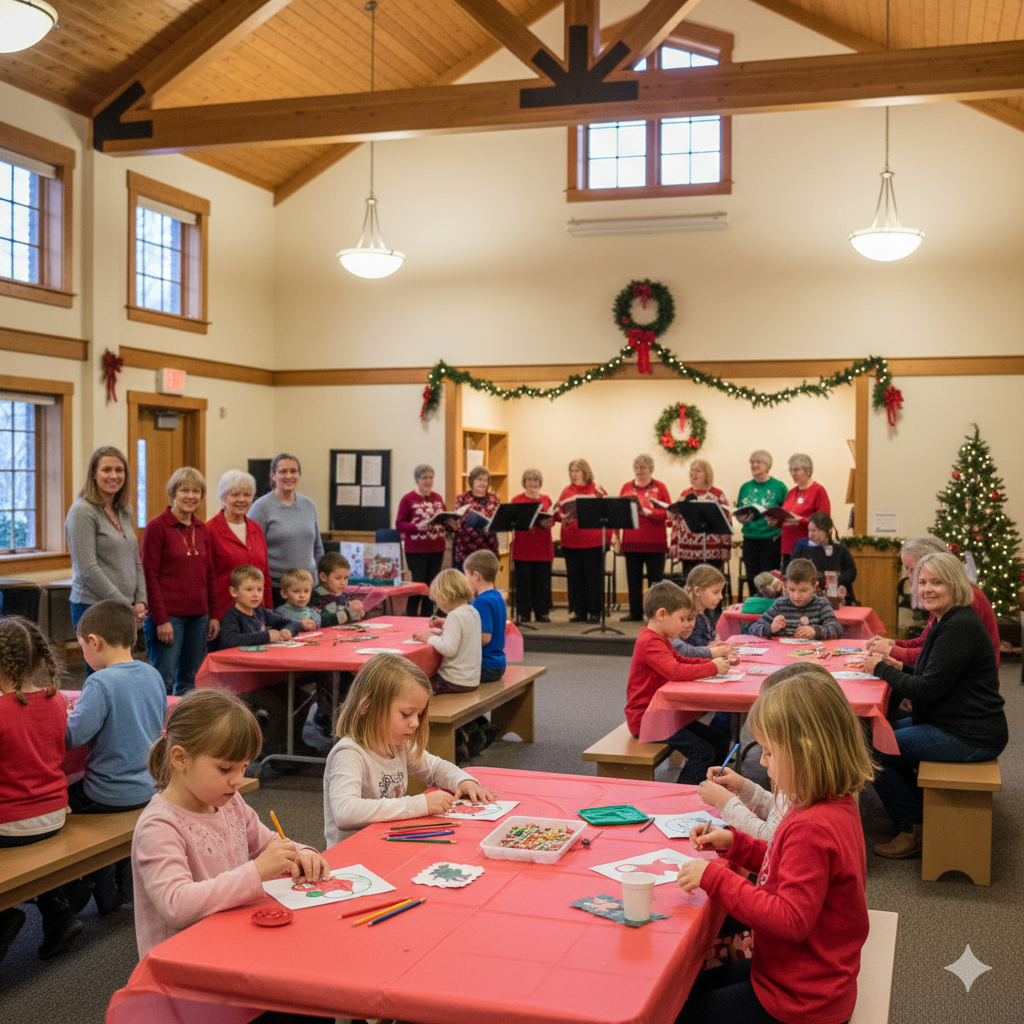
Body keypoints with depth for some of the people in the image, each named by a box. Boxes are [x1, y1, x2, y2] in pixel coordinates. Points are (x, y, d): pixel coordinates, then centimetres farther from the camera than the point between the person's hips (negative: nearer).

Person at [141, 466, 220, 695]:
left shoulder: (202, 529, 12)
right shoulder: (157, 526, -6)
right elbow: (150, 576, -9)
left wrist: (214, 615, 10)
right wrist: (161, 619, -14)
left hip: (198, 616, 6)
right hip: (169, 616, -6)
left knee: (189, 681, 11)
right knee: (164, 681, -6)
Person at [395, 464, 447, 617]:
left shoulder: (438, 498, 12)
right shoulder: (408, 499, -4)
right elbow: (399, 524, -6)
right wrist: (417, 527, -22)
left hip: (437, 549, 5)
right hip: (416, 551, -5)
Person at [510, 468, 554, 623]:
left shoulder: (546, 499, 13)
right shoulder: (517, 500, 2)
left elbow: (553, 519, 10)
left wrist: (546, 522, -12)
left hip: (543, 546, 3)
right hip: (523, 547, -3)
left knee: (543, 579, 4)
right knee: (524, 579, -1)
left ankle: (542, 612, 12)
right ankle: (523, 613, 6)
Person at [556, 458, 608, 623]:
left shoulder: (597, 489, 3)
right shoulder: (566, 491, 13)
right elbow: (559, 512, 10)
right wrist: (563, 516, -11)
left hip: (593, 540, -3)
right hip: (571, 540, 3)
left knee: (594, 576, 1)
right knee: (574, 576, 5)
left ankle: (594, 612, 7)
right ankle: (578, 611, 13)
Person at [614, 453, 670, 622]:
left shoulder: (660, 487, 2)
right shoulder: (627, 487, 10)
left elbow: (666, 513, -6)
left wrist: (647, 512, -20)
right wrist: (615, 535, -2)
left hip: (654, 542, -3)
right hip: (631, 542, 3)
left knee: (655, 579, 1)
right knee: (633, 579, 6)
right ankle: (635, 613, 14)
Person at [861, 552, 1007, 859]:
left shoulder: (959, 627, -23)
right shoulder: (947, 621, 10)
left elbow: (927, 689, -24)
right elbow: (935, 677, 18)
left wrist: (881, 669, -12)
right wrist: (899, 667, 4)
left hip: (970, 738, -11)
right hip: (954, 723, 11)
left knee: (875, 751, -9)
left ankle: (912, 830, 6)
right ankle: (922, 807, 31)